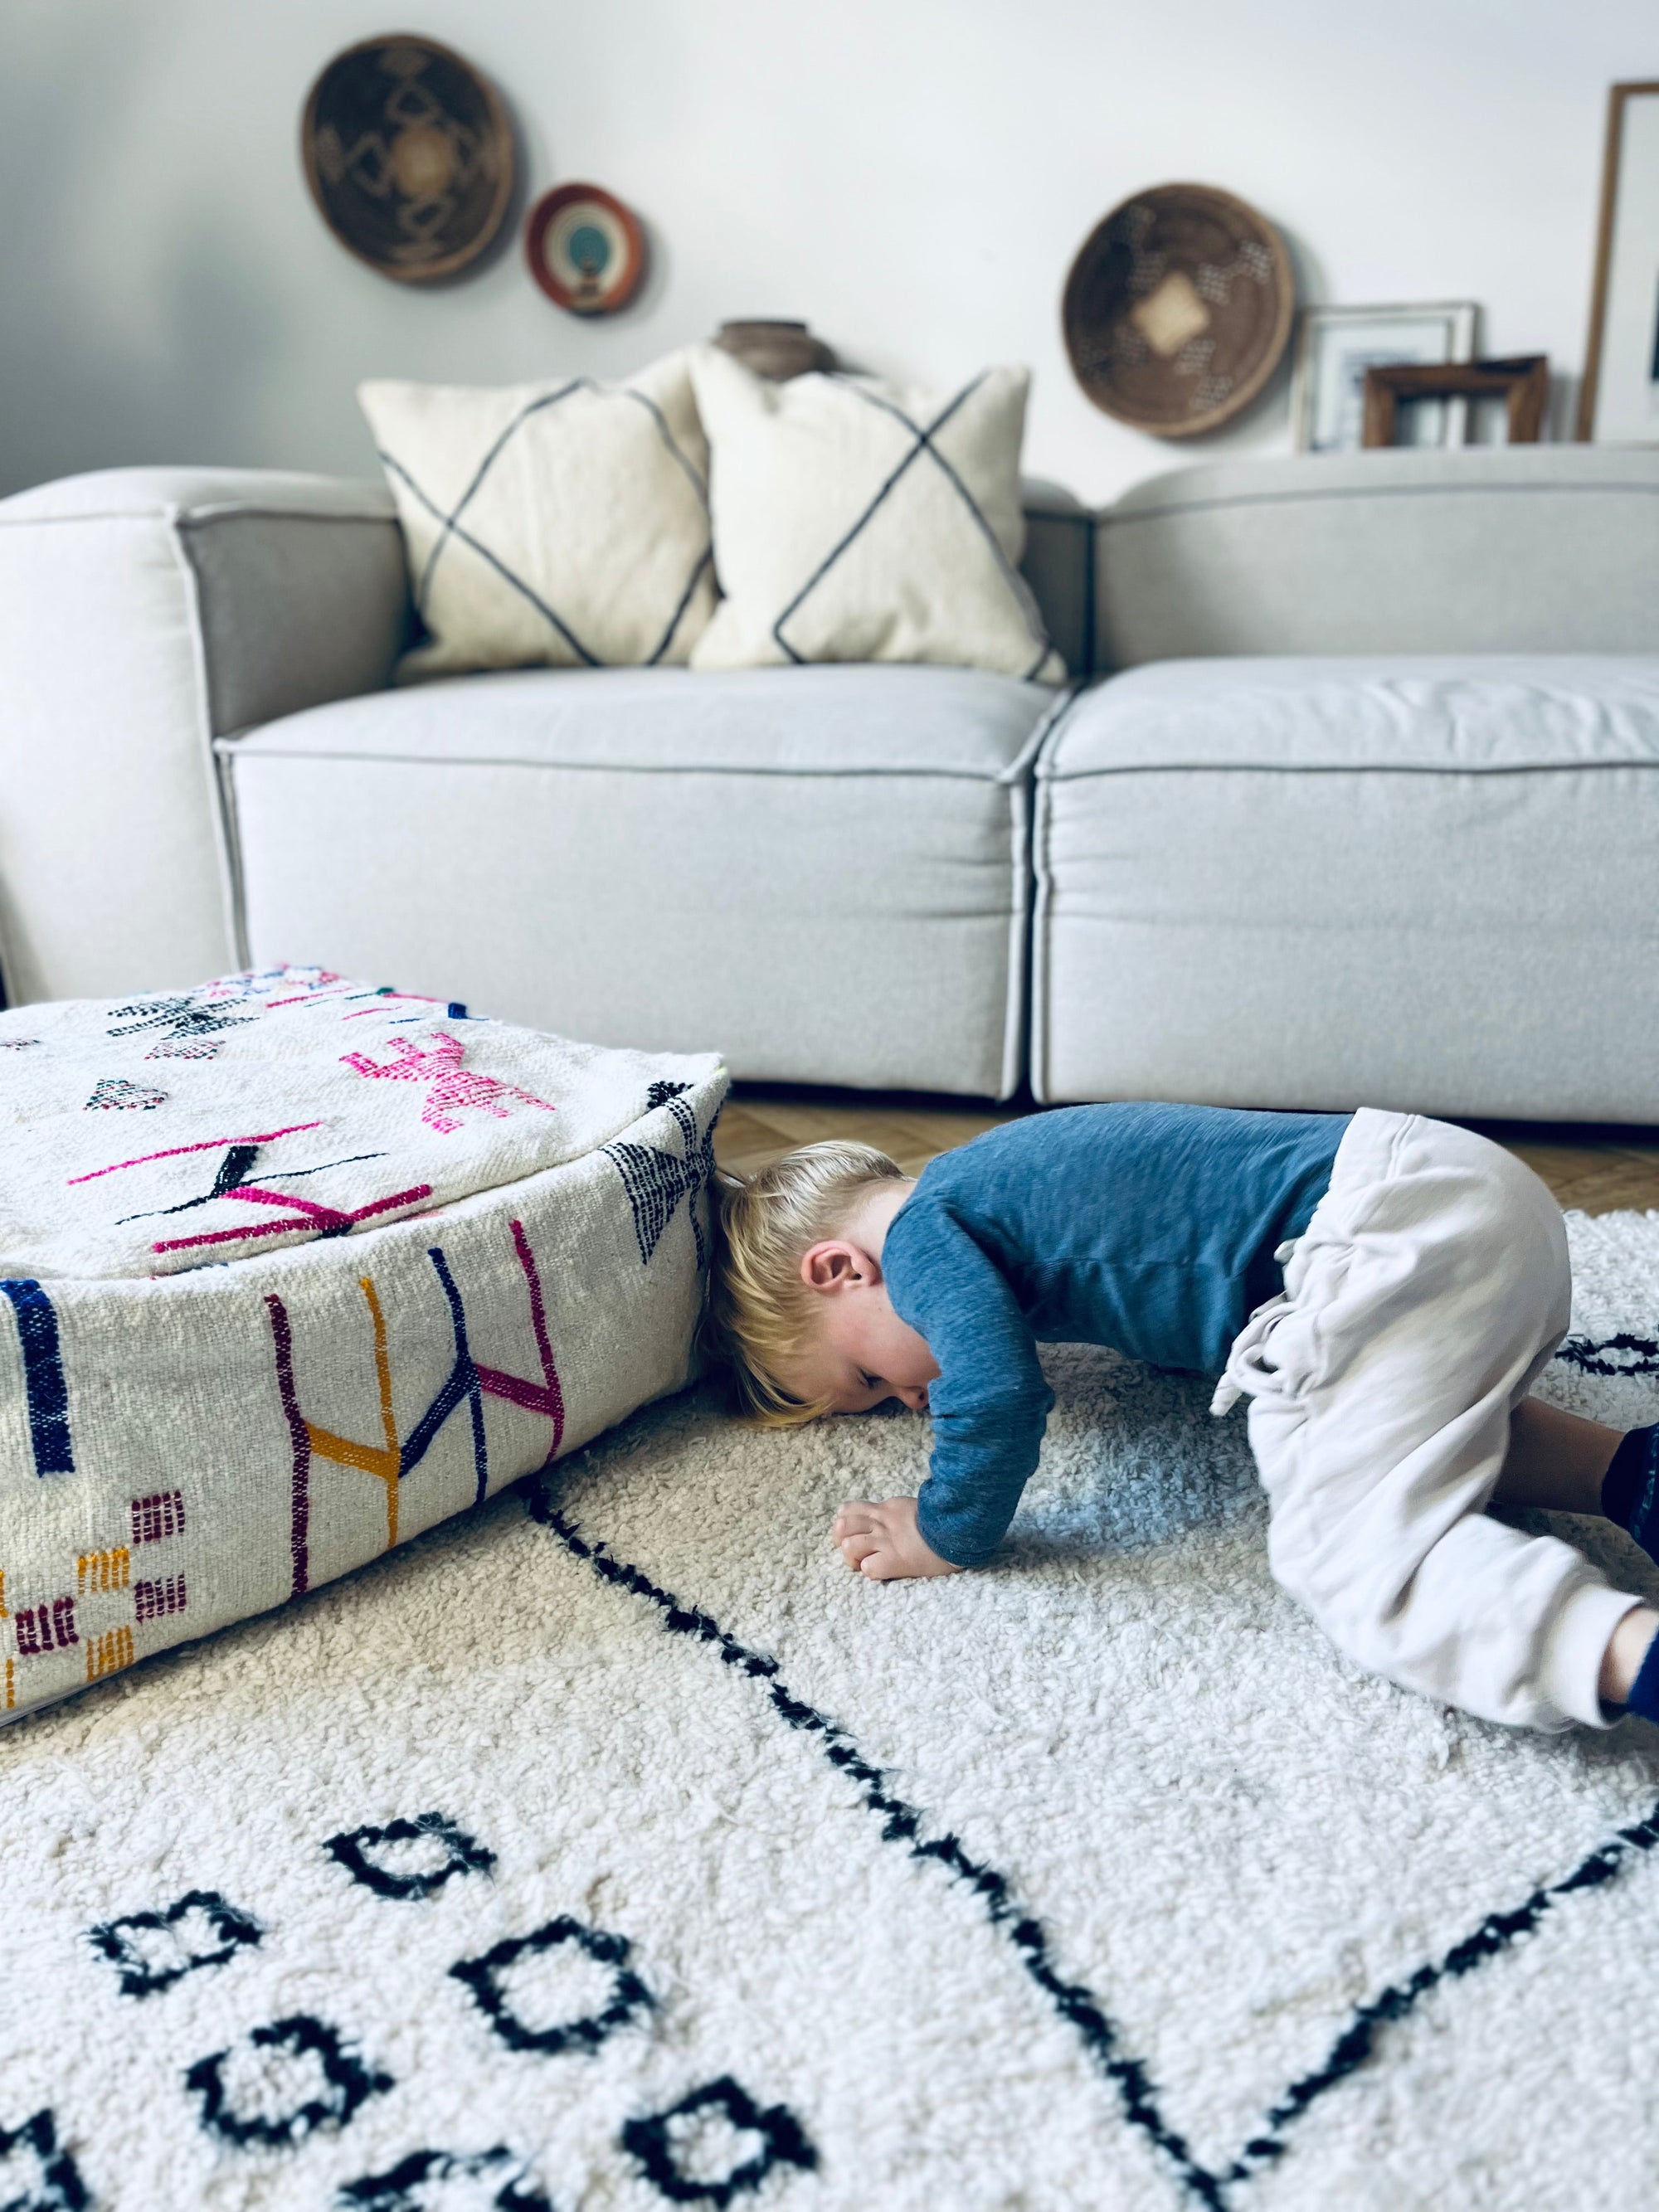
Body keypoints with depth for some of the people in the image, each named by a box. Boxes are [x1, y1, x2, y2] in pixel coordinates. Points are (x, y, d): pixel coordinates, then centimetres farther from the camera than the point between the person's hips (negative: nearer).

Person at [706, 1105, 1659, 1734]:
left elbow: (997, 1395, -17)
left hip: (1396, 1236, -10)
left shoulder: (920, 1238, -2)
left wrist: (949, 1535, -1)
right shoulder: (984, 1183, 28)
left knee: (1354, 1552, -16)